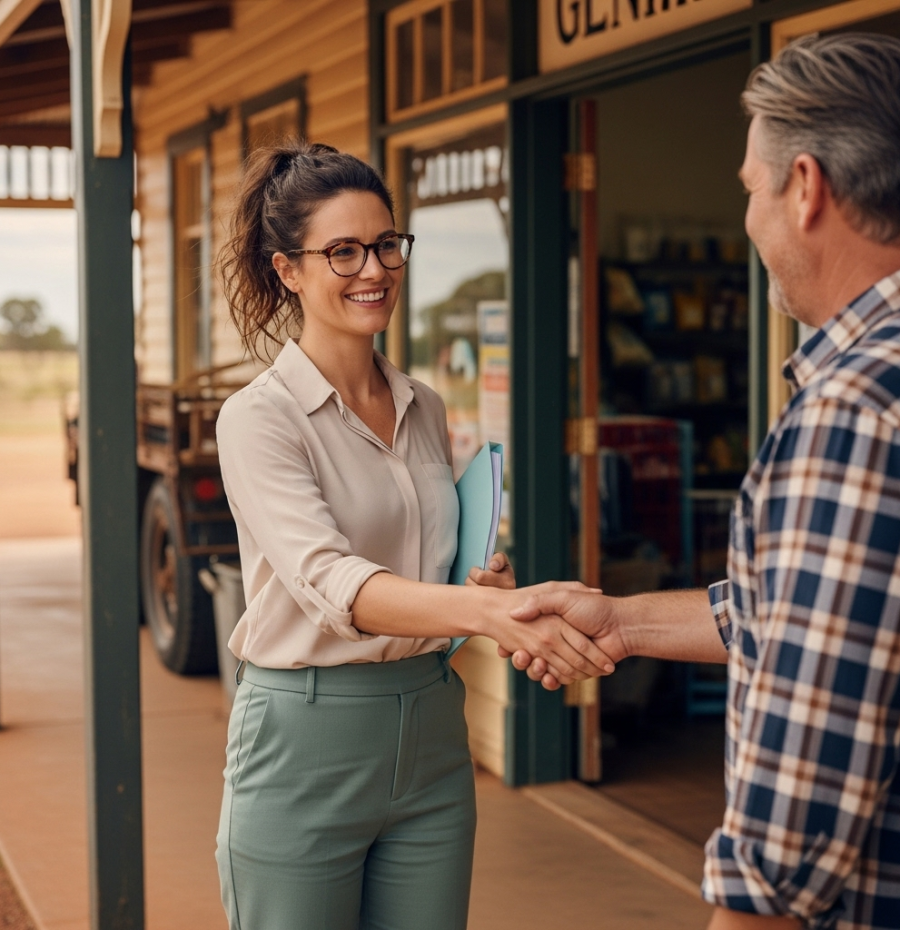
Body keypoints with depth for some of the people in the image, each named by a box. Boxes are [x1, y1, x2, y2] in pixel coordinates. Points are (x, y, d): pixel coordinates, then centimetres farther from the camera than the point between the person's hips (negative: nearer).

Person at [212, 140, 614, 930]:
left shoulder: (425, 410, 9)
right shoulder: (260, 419, -12)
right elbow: (330, 581, -28)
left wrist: (488, 583, -2)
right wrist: (490, 611, -43)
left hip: (431, 735, 6)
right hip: (306, 742, -6)